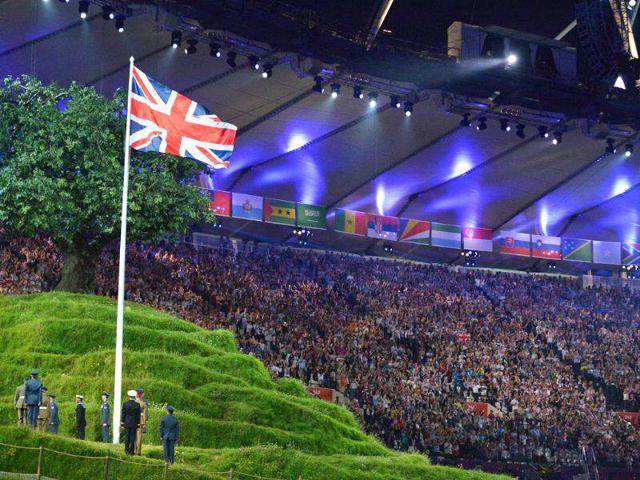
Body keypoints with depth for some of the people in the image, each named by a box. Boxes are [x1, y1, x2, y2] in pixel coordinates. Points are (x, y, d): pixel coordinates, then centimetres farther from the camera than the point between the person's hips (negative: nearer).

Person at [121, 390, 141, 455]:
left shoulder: (125, 404, -5)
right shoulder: (137, 405, -6)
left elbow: (123, 414, 0)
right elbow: (138, 415, -2)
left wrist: (122, 422, 8)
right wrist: (138, 423, 6)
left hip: (127, 423, 1)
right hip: (134, 424, -1)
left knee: (127, 437, 7)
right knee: (133, 437, 3)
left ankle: (127, 451, 9)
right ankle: (131, 451, 3)